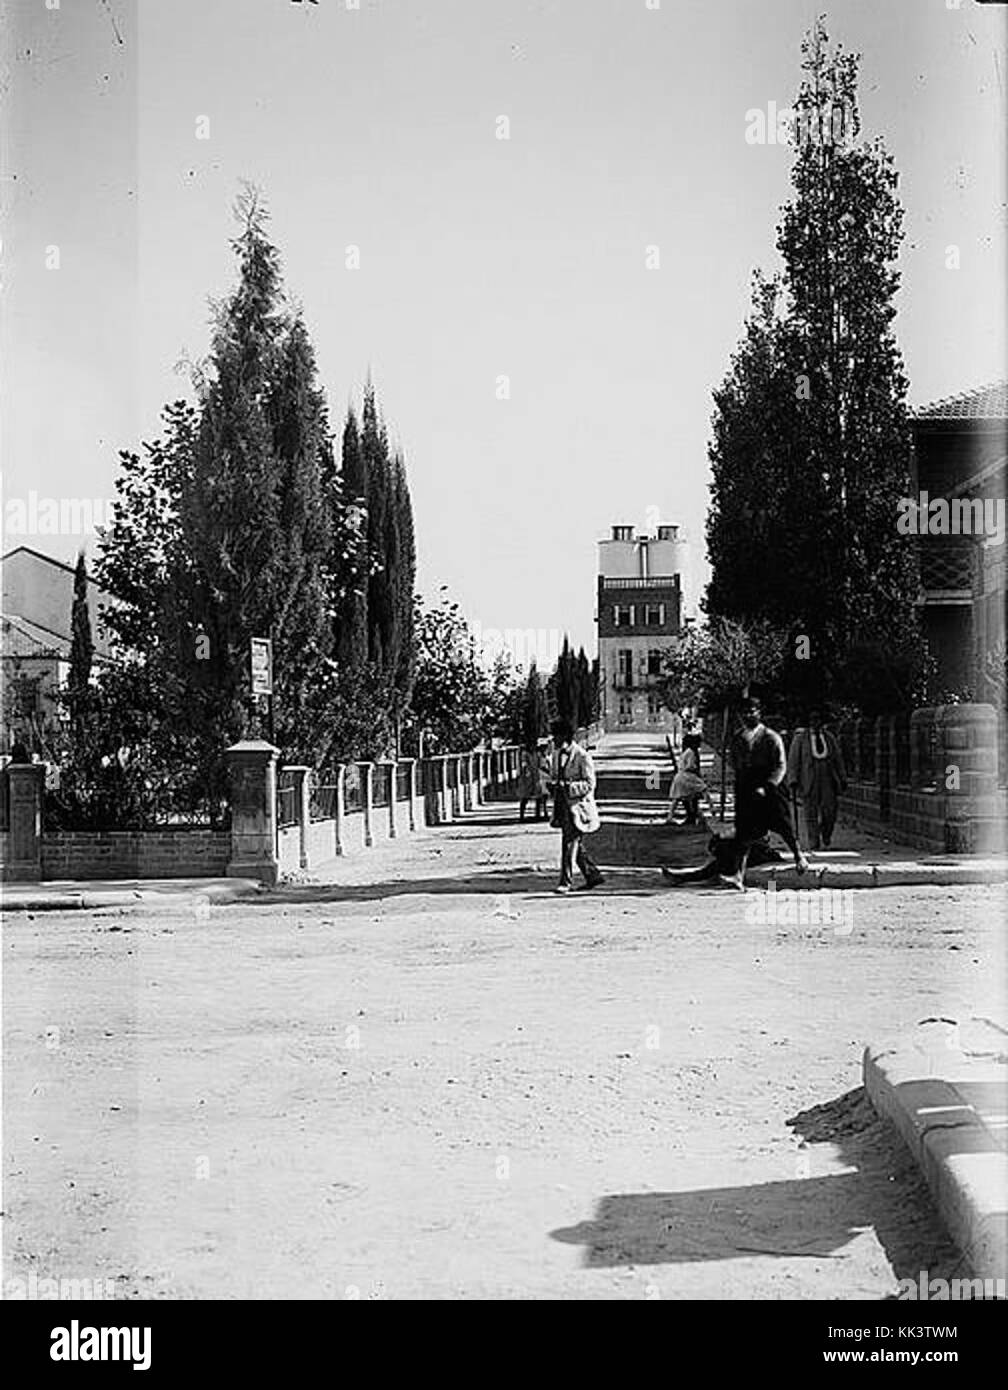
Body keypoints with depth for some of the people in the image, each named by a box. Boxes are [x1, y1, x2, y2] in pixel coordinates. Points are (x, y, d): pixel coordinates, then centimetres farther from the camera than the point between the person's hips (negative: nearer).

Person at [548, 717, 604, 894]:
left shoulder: (582, 756, -14)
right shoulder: (557, 753, 9)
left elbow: (589, 784, -15)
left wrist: (567, 786, -26)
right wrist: (553, 785, 0)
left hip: (577, 805, -8)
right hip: (563, 805, 8)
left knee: (570, 844, -10)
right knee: (576, 845, 14)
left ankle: (566, 882, -6)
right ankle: (593, 876, 26)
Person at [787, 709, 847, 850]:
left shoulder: (829, 737, 13)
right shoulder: (800, 738, 5)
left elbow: (838, 758, 16)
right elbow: (793, 760, 4)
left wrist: (843, 779, 12)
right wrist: (793, 779, -4)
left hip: (828, 780, 2)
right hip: (808, 781, -2)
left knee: (830, 812, -4)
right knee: (811, 813, -2)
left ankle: (826, 838, 20)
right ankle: (814, 844, 5)